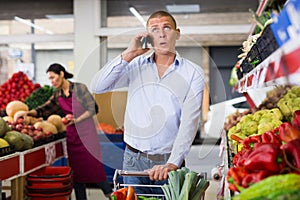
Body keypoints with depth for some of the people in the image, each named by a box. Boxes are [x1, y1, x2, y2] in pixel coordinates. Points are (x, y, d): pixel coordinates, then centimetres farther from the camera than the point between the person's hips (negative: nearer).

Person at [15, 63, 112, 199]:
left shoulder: (79, 88, -8)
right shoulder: (58, 95, 10)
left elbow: (93, 109, -9)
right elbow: (45, 109, 7)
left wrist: (77, 119, -18)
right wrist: (28, 113, -7)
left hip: (86, 132, -6)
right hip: (71, 135, 6)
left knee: (93, 167, -4)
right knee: (76, 170, 6)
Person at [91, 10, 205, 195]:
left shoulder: (193, 73, -3)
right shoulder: (136, 66, 4)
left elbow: (189, 123, -12)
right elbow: (97, 87, -5)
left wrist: (172, 163, -23)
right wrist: (128, 55, -10)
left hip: (168, 161, -1)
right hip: (133, 159, 2)